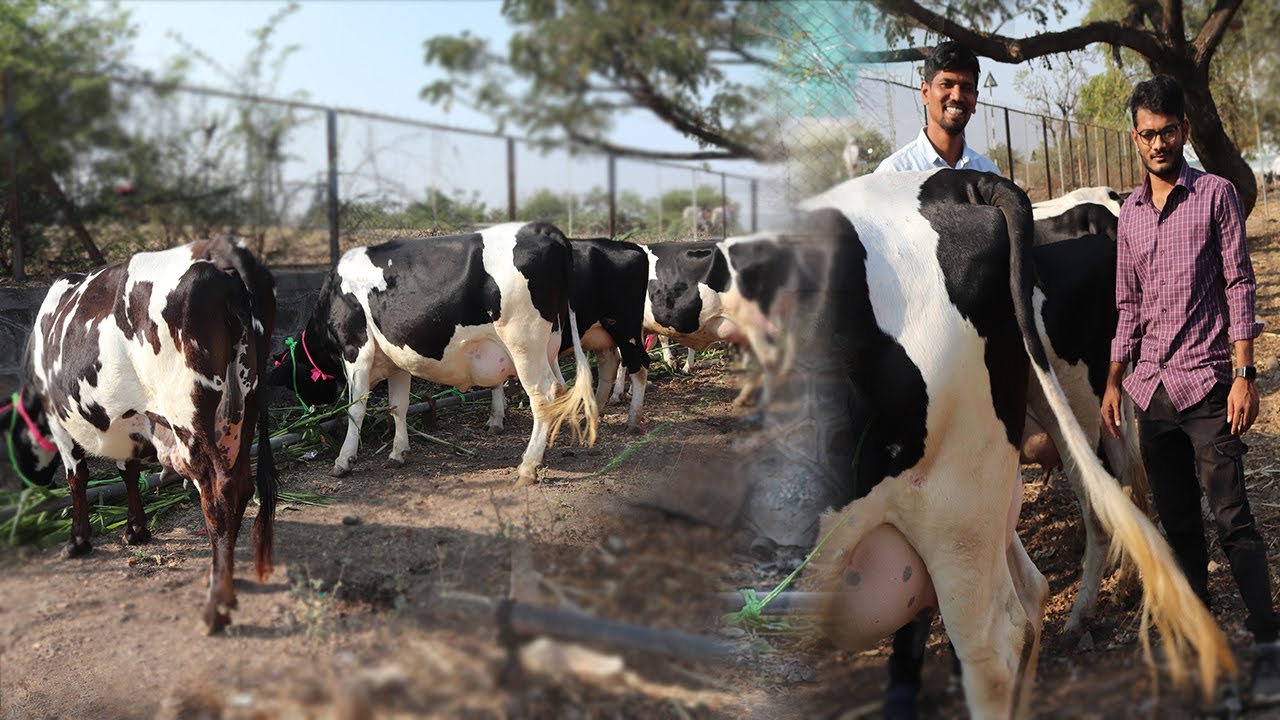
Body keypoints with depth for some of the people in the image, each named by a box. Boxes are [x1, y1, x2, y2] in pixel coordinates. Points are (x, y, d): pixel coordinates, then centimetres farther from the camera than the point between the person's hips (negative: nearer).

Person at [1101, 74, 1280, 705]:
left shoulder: (1216, 196, -2)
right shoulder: (1130, 213, 13)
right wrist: (1113, 382, 14)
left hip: (1206, 383, -5)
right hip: (1152, 389, 5)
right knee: (1176, 522, 10)